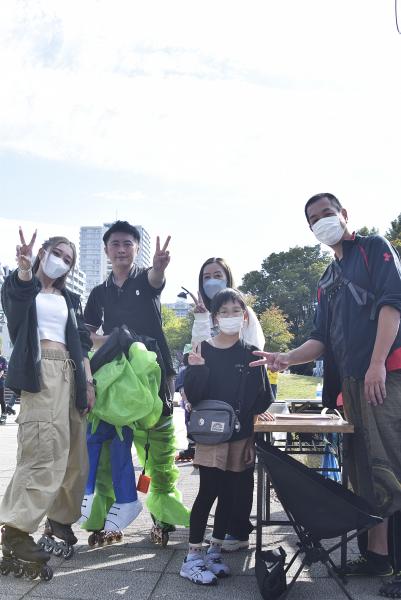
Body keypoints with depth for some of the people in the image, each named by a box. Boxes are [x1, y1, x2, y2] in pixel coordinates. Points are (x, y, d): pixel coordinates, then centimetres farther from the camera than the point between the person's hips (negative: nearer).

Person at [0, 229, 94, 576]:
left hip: (70, 373, 6)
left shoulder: (69, 299, 24)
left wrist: (88, 382, 6)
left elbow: (81, 342, 18)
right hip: (40, 371, -6)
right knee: (45, 450, -20)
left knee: (73, 454, 2)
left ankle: (59, 519, 17)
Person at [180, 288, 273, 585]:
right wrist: (196, 368, -24)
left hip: (241, 435, 3)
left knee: (228, 493, 9)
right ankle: (193, 558, 2)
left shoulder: (250, 353, 2)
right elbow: (193, 396, -10)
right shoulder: (203, 350, -4)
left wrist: (248, 412, -9)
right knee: (208, 492, -7)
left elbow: (264, 396, 5)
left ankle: (215, 552, 23)